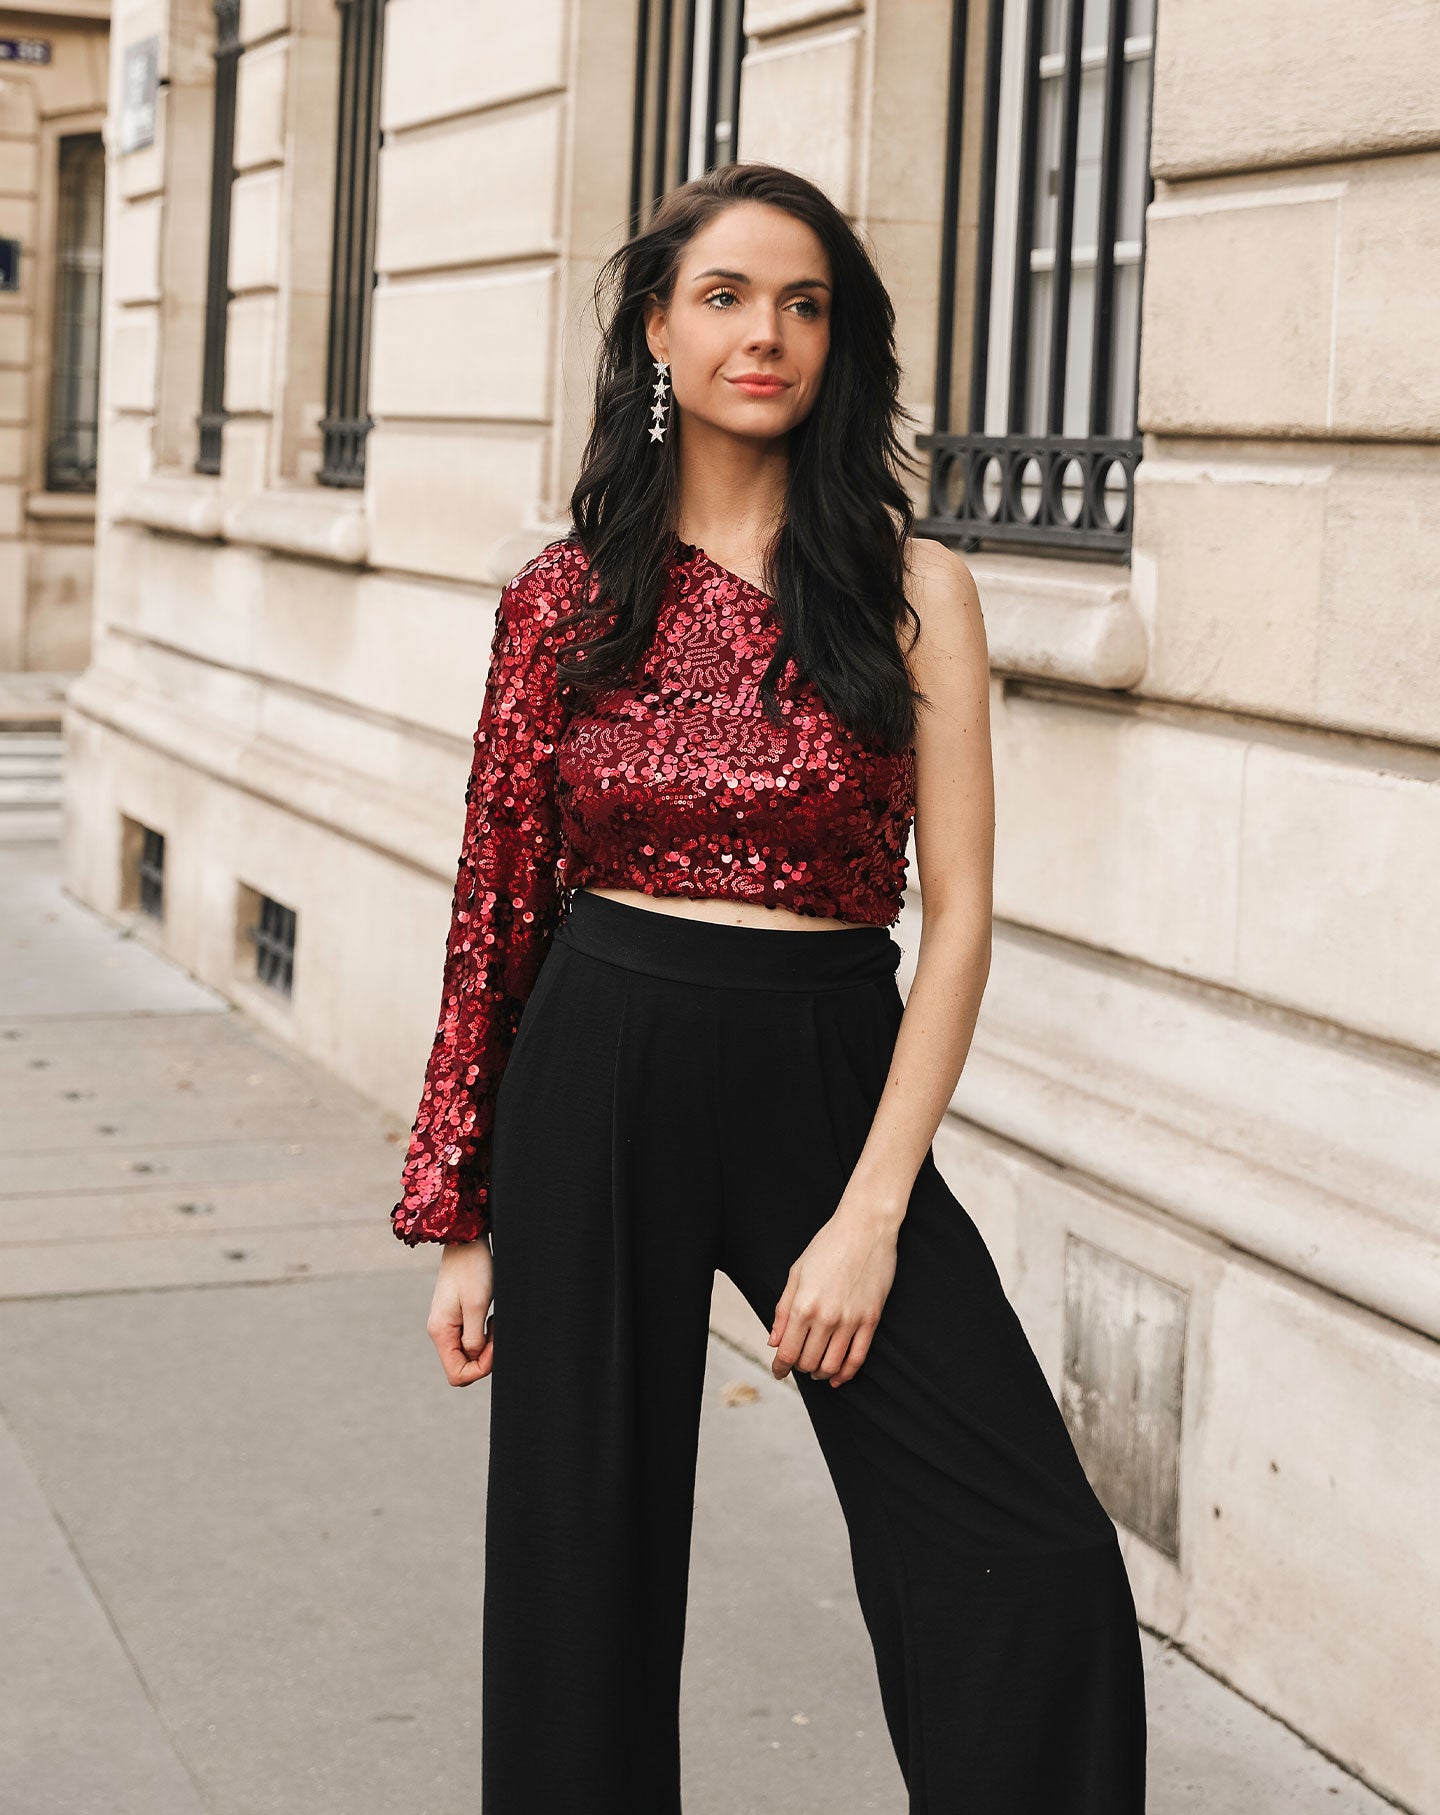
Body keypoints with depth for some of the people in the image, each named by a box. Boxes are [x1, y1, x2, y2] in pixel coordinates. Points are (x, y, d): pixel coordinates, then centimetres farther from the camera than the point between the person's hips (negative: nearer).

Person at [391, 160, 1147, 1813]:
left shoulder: (910, 590, -1)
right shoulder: (567, 598, 3)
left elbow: (959, 917, -4)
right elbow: (500, 909, 7)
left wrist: (871, 1214, -11)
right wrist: (464, 1222, 5)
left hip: (833, 1082, -1)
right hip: (602, 1081, 1)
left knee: (1035, 1570, -10)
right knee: (586, 1558, 10)